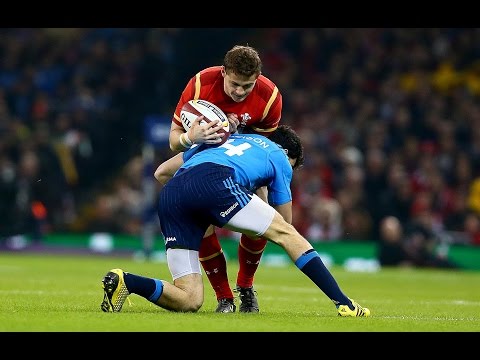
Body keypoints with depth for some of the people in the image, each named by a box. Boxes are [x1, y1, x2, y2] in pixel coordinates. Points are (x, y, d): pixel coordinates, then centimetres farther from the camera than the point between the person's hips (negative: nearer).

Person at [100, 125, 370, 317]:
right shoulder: (280, 158, 30)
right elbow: (286, 225, 34)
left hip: (169, 194, 5)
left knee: (190, 301, 4)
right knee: (286, 233, 9)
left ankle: (125, 282, -16)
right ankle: (343, 302, -2)